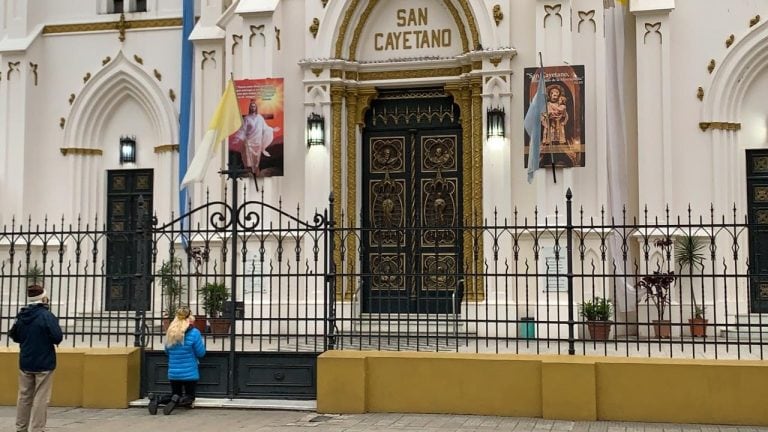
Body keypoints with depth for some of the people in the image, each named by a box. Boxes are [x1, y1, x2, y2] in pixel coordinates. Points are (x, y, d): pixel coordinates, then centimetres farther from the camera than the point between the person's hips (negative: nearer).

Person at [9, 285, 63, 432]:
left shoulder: (21, 315, 2)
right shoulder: (47, 315, -17)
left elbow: (14, 336, 12)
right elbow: (58, 337, -19)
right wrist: (49, 338, 2)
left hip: (25, 363, 6)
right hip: (44, 363, -6)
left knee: (24, 396, 15)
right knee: (41, 399, 0)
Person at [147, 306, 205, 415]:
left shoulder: (170, 332, 0)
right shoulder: (194, 333, -15)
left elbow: (167, 351, 13)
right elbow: (201, 353, -7)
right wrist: (201, 342, 11)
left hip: (173, 373, 4)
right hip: (189, 373, -4)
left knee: (175, 395, 21)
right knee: (189, 397, 12)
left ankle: (156, 399, -9)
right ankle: (177, 400, -22)